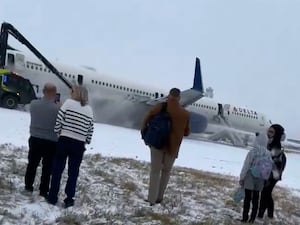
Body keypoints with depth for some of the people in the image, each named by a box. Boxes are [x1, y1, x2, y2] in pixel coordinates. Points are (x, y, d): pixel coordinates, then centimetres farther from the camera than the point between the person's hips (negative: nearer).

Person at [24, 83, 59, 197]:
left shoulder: (33, 104, -8)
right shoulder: (57, 109, -20)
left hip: (35, 139, 4)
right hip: (51, 142, -3)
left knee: (32, 164, 19)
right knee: (47, 167, 9)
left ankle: (28, 186, 29)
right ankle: (43, 190, 16)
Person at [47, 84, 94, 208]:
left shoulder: (68, 103, -3)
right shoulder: (89, 110, 7)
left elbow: (58, 121, -8)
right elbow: (90, 130, 6)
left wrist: (57, 133, 7)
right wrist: (86, 142, 17)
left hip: (64, 141, -2)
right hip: (79, 144, 2)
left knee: (57, 169, 9)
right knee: (73, 172, 11)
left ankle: (52, 197, 15)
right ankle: (69, 199, 14)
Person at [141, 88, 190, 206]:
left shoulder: (161, 107, -7)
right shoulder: (185, 114, -2)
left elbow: (148, 117, -12)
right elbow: (186, 132, 6)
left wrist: (143, 130, 3)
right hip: (173, 146, 1)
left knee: (155, 171, 9)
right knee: (166, 171, 17)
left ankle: (152, 199, 6)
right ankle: (159, 197, 17)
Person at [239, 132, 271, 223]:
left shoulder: (252, 152, -16)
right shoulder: (268, 154, -3)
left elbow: (246, 166, -14)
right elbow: (269, 167, 1)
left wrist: (241, 177, -5)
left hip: (250, 178, -4)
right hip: (260, 180, 4)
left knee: (247, 198, 6)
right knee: (255, 199, 13)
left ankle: (245, 218, 9)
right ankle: (252, 219, 18)